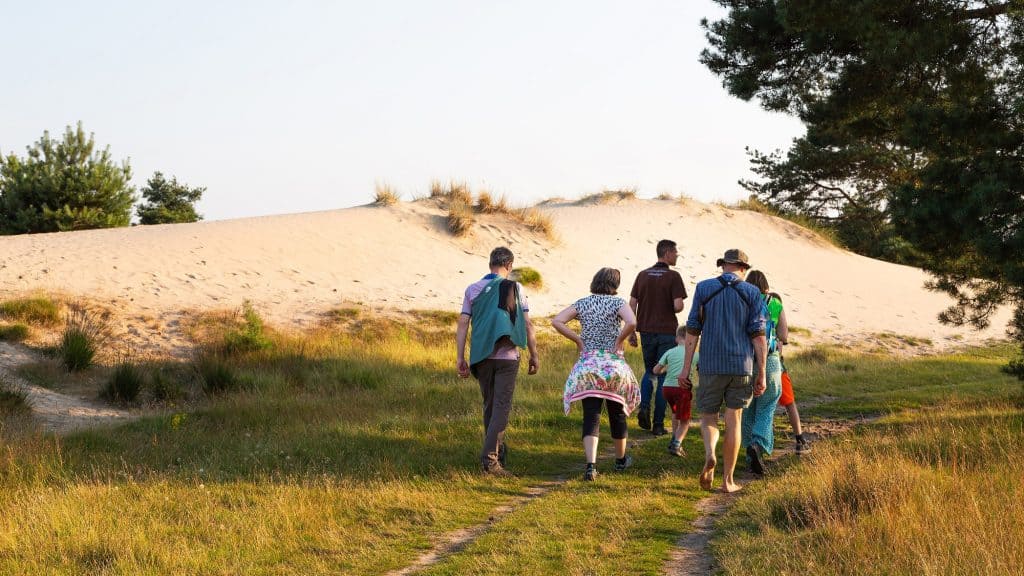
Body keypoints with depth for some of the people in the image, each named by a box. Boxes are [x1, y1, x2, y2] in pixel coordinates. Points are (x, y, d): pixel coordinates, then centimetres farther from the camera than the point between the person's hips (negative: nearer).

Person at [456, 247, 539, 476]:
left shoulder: (473, 289, 5)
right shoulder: (514, 288, 0)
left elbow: (463, 324, 0)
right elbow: (527, 325, -3)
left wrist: (460, 358, 1)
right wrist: (534, 355, 4)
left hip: (482, 356, 3)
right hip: (507, 357, -3)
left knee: (490, 406, 17)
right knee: (501, 408, -4)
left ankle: (498, 452, 26)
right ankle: (489, 459, -15)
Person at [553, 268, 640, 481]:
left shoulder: (582, 303, 6)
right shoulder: (617, 303, -3)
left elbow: (556, 321, -4)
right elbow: (631, 323, -22)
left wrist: (578, 339, 1)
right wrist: (620, 339, -6)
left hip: (587, 364, 1)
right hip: (614, 365, -1)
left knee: (590, 417, -3)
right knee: (617, 413, 17)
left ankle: (591, 464, -20)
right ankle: (621, 459, 33)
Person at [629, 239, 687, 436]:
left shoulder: (642, 275, 6)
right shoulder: (673, 277, -10)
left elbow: (632, 304, 4)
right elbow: (678, 306, -18)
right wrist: (679, 308, 7)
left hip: (647, 331, 4)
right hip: (667, 331, -4)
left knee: (649, 372, 21)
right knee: (664, 377, 4)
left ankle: (644, 407, -3)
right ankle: (658, 424, 3)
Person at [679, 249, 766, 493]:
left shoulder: (704, 288, 1)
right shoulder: (751, 293, 1)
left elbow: (692, 330, -1)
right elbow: (758, 335, -3)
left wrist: (686, 368, 2)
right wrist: (761, 374, 0)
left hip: (711, 366, 0)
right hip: (741, 366, 0)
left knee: (708, 417, 12)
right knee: (733, 421, 8)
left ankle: (709, 455, -18)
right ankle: (728, 480, 8)